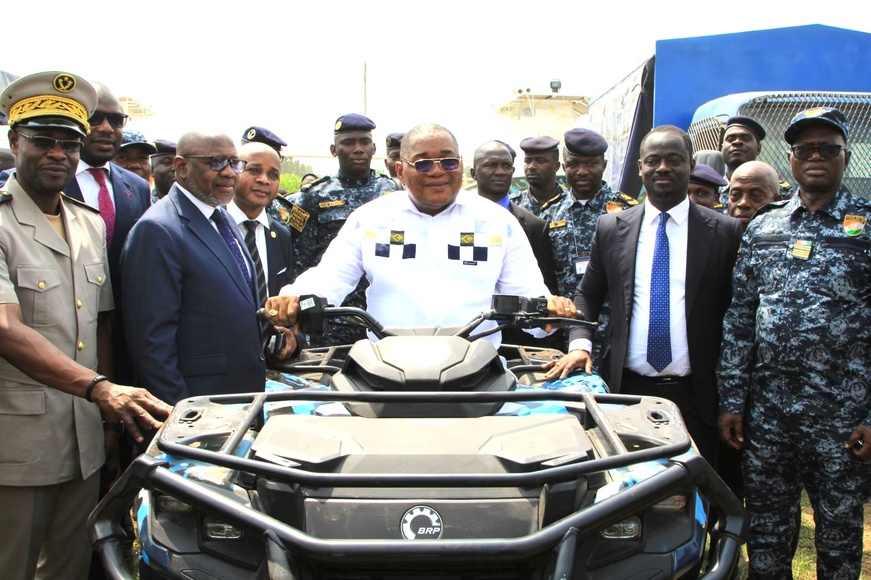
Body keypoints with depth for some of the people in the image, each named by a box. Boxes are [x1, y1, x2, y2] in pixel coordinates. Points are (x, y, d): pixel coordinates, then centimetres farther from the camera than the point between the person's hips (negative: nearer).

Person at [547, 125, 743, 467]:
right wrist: (580, 343, -7)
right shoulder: (611, 228, 4)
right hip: (626, 388, 1)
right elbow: (588, 294, 11)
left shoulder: (725, 232, -1)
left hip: (695, 395, -1)